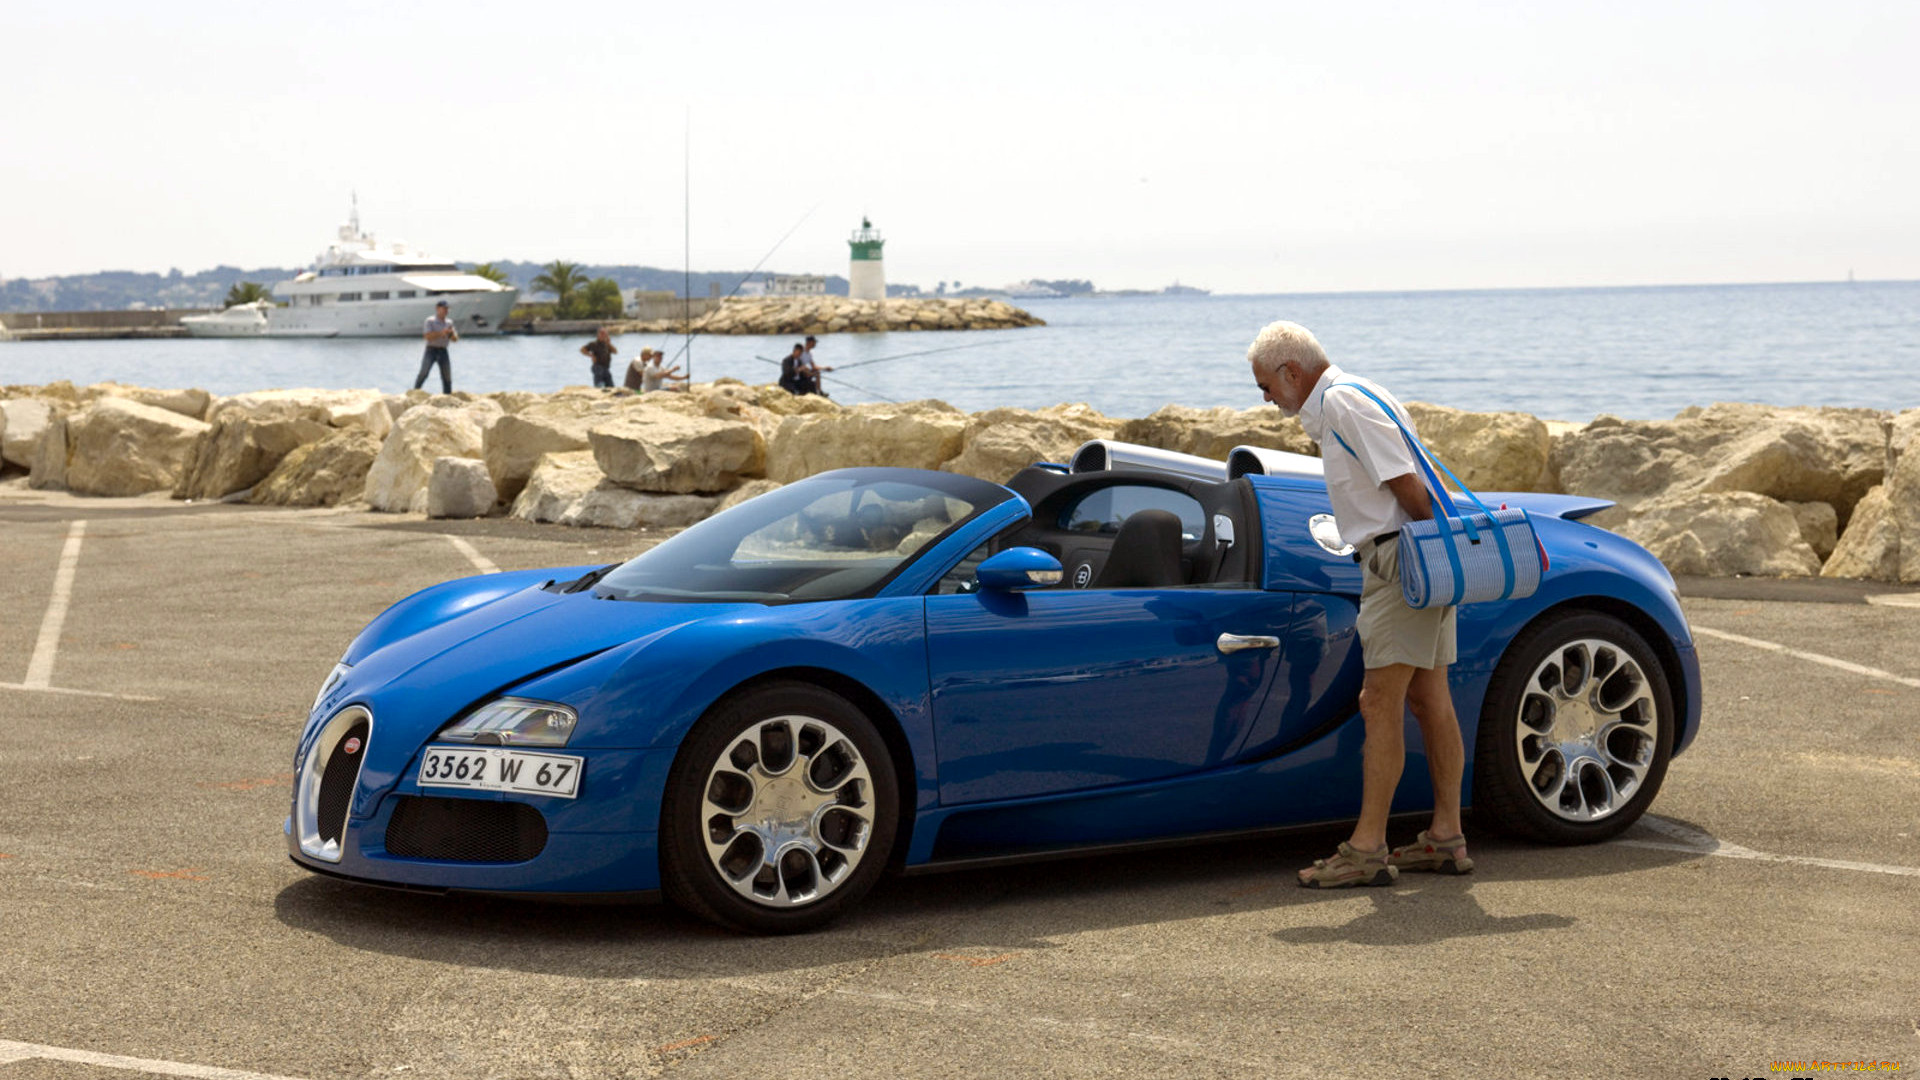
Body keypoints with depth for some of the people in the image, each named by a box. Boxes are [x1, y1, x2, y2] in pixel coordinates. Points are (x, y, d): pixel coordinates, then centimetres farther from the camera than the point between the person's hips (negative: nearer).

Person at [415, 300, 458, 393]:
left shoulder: (449, 322, 12)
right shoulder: (430, 321, -3)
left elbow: (455, 339, 11)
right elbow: (427, 336, -15)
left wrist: (451, 333, -11)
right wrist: (441, 333, -21)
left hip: (443, 351, 5)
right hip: (431, 350, -5)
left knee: (447, 377, 4)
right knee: (423, 373, -14)